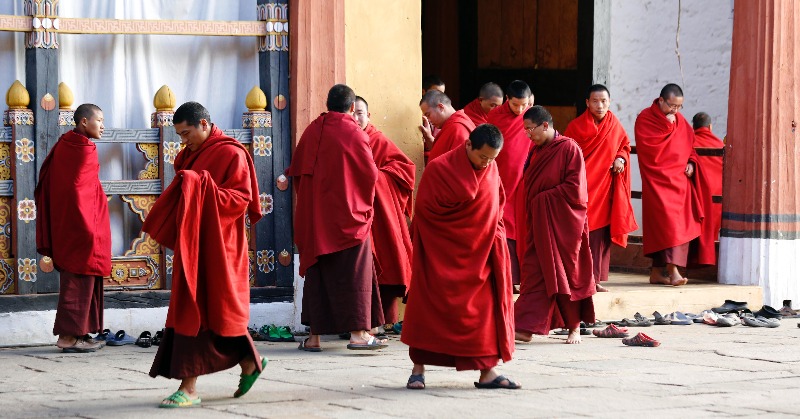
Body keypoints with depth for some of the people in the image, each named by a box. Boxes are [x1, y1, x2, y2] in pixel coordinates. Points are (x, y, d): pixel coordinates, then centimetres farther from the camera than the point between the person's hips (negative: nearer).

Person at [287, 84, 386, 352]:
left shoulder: (312, 131, 2)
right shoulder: (355, 134, -10)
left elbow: (296, 171, 9)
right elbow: (371, 174, -7)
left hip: (314, 217, 4)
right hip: (348, 215, -4)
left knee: (316, 272, 9)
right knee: (354, 272, 2)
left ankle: (314, 336, 8)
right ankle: (358, 332, -3)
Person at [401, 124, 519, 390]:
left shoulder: (491, 170, 3)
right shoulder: (439, 168, -13)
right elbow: (424, 211, -7)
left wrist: (494, 234, 3)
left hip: (480, 253, 5)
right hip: (441, 253, -5)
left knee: (486, 308, 0)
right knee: (430, 305, -2)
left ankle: (487, 371, 3)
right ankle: (418, 369, 6)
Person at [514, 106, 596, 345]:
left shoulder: (569, 148, -9)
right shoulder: (536, 152, 12)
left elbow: (574, 188, -15)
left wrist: (543, 198, -10)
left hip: (563, 223, -6)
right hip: (538, 222, 6)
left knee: (567, 273, 2)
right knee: (534, 273, -1)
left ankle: (575, 327, 15)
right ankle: (526, 328, -6)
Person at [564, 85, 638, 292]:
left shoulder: (615, 125, 5)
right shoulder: (576, 126, -4)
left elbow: (625, 146, 19)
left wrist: (621, 159, -3)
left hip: (605, 187, 3)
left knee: (601, 234, 5)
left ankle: (596, 279, 11)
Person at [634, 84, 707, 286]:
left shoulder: (680, 120, 14)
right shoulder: (645, 118, -5)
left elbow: (690, 144, 23)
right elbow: (649, 147, -16)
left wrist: (691, 163, 5)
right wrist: (667, 126, -15)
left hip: (679, 178, 6)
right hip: (658, 179, -6)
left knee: (679, 223, 5)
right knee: (667, 220, -18)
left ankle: (657, 271, 10)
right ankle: (672, 269, -26)